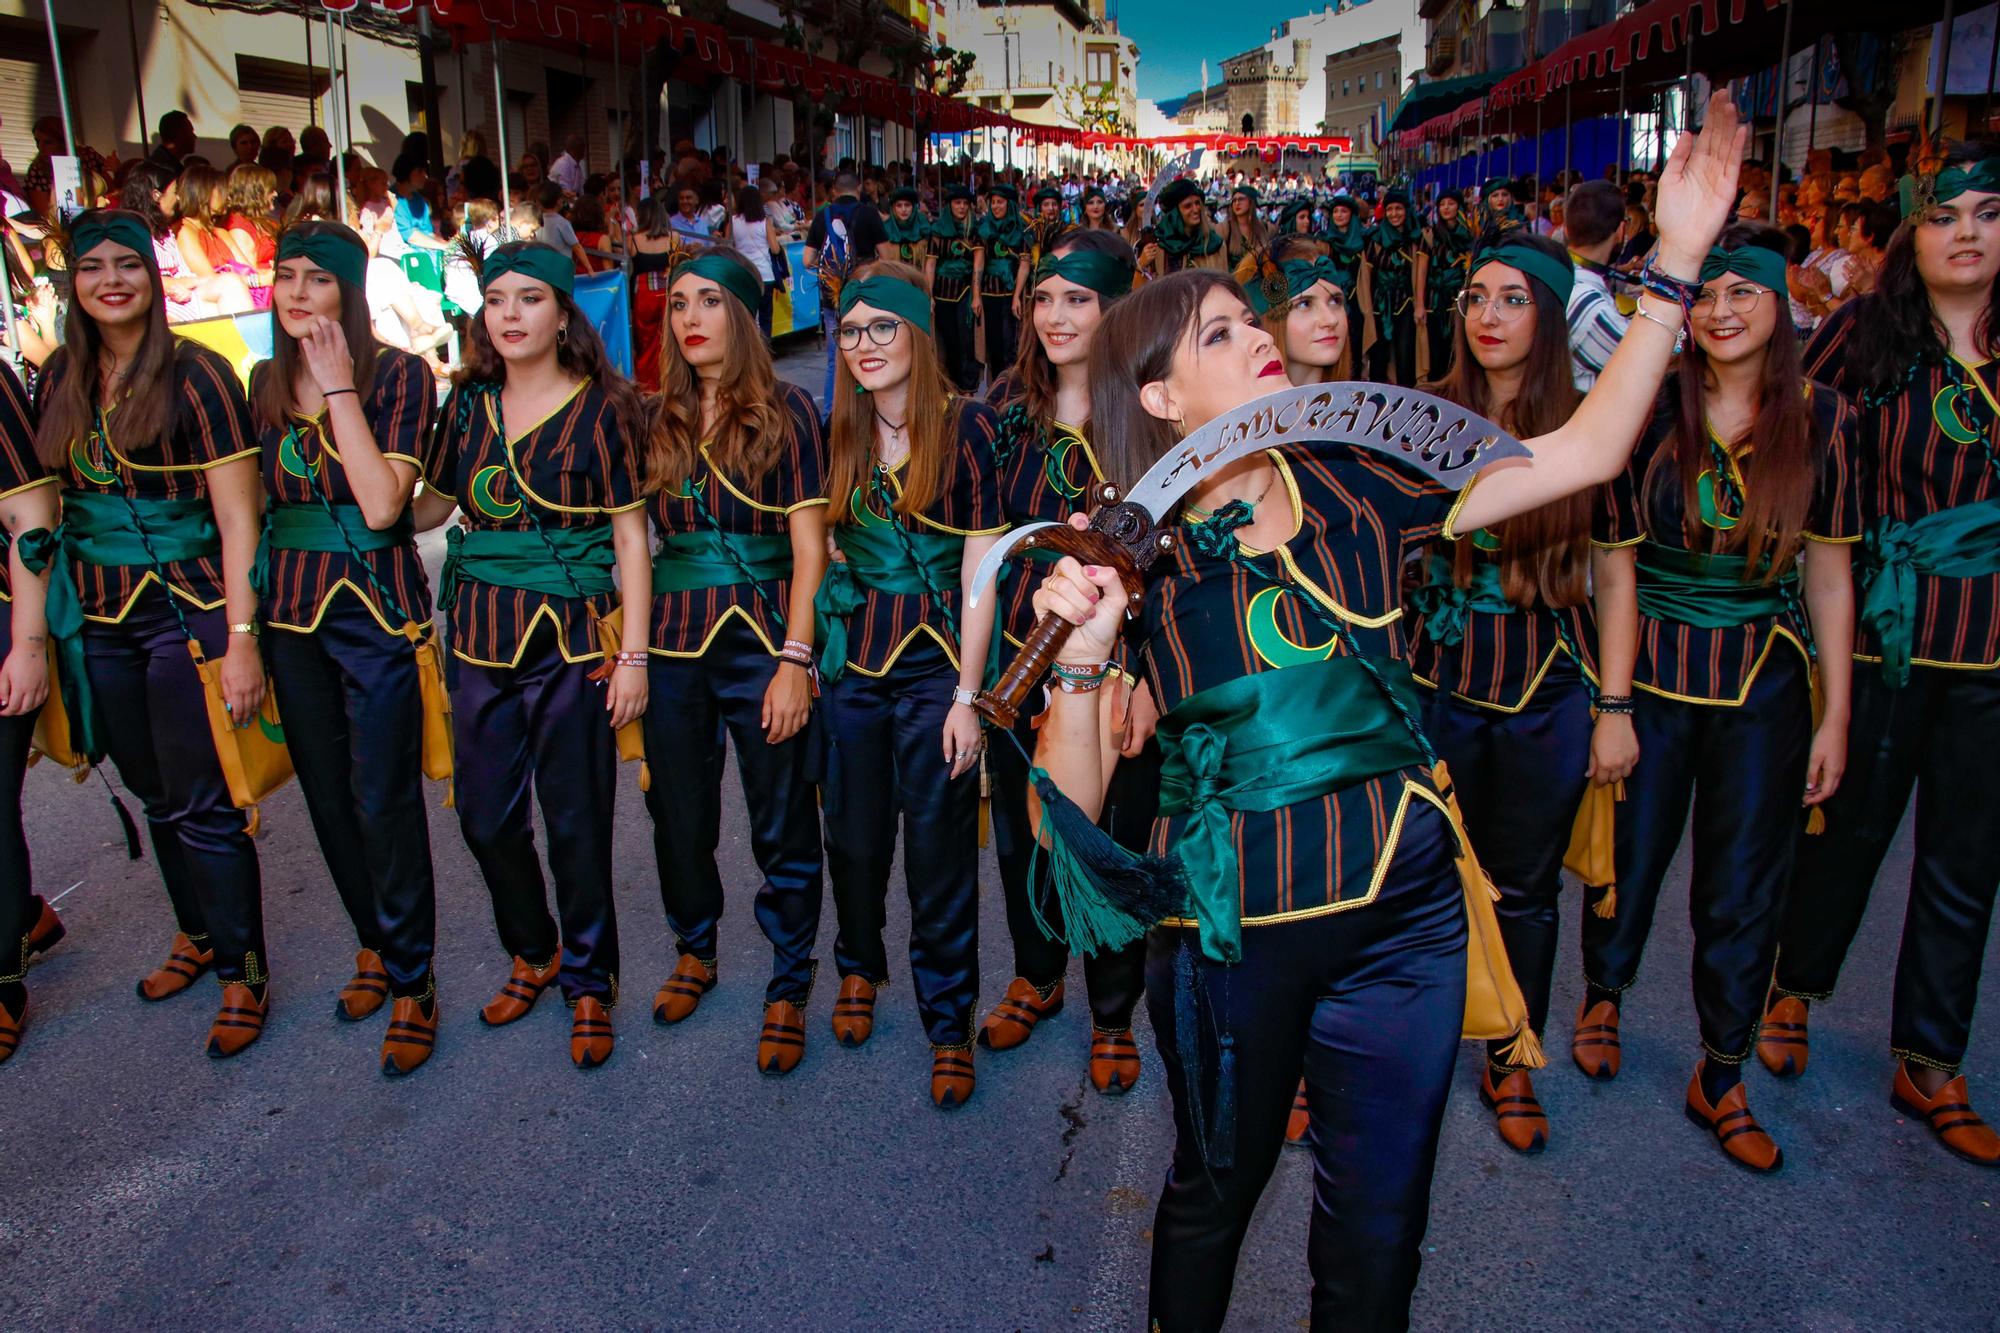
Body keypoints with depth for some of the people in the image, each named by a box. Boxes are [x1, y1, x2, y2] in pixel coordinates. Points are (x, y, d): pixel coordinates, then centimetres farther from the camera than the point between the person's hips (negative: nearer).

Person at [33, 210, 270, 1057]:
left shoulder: (194, 376, -10)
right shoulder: (59, 381, 7)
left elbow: (237, 519, -13)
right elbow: (52, 505, 13)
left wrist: (241, 638, -18)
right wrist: (41, 633, 10)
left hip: (186, 611, -5)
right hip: (99, 619, 6)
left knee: (203, 804, -2)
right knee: (153, 795, 16)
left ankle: (244, 975, 12)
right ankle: (198, 934, 36)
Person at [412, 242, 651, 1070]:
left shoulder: (601, 408, -4)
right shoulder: (468, 403, 9)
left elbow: (630, 537, -5)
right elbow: (425, 508, 14)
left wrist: (632, 655, -9)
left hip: (572, 637, -4)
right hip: (480, 636, 5)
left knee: (575, 821, 2)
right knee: (486, 816, 10)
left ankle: (589, 980, 22)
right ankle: (533, 953, 35)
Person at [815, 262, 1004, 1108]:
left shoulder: (965, 426, -8)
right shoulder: (841, 434, 6)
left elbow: (980, 570, -10)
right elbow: (824, 551, 12)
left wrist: (968, 694, -12)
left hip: (936, 664, -4)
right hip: (851, 662, 4)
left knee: (938, 848, 2)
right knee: (854, 837, 13)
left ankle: (949, 1021, 19)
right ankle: (859, 968, 40)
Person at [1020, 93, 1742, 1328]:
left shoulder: (1354, 484, 0)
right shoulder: (1132, 554, -8)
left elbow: (1584, 453, -2)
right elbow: (1075, 803, -11)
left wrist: (1677, 262, -5)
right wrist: (1082, 654, -28)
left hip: (1403, 915, 3)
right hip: (1231, 933, -2)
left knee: (1379, 1223, 16)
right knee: (1215, 1188, 21)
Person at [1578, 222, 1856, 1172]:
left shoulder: (1821, 419, -2)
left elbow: (1828, 573, 1)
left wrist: (1835, 715, 1)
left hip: (1766, 682, 1)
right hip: (1651, 667, -1)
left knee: (1743, 891, 9)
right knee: (1631, 856, 11)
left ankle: (1721, 1080, 27)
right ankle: (1604, 993, 43)